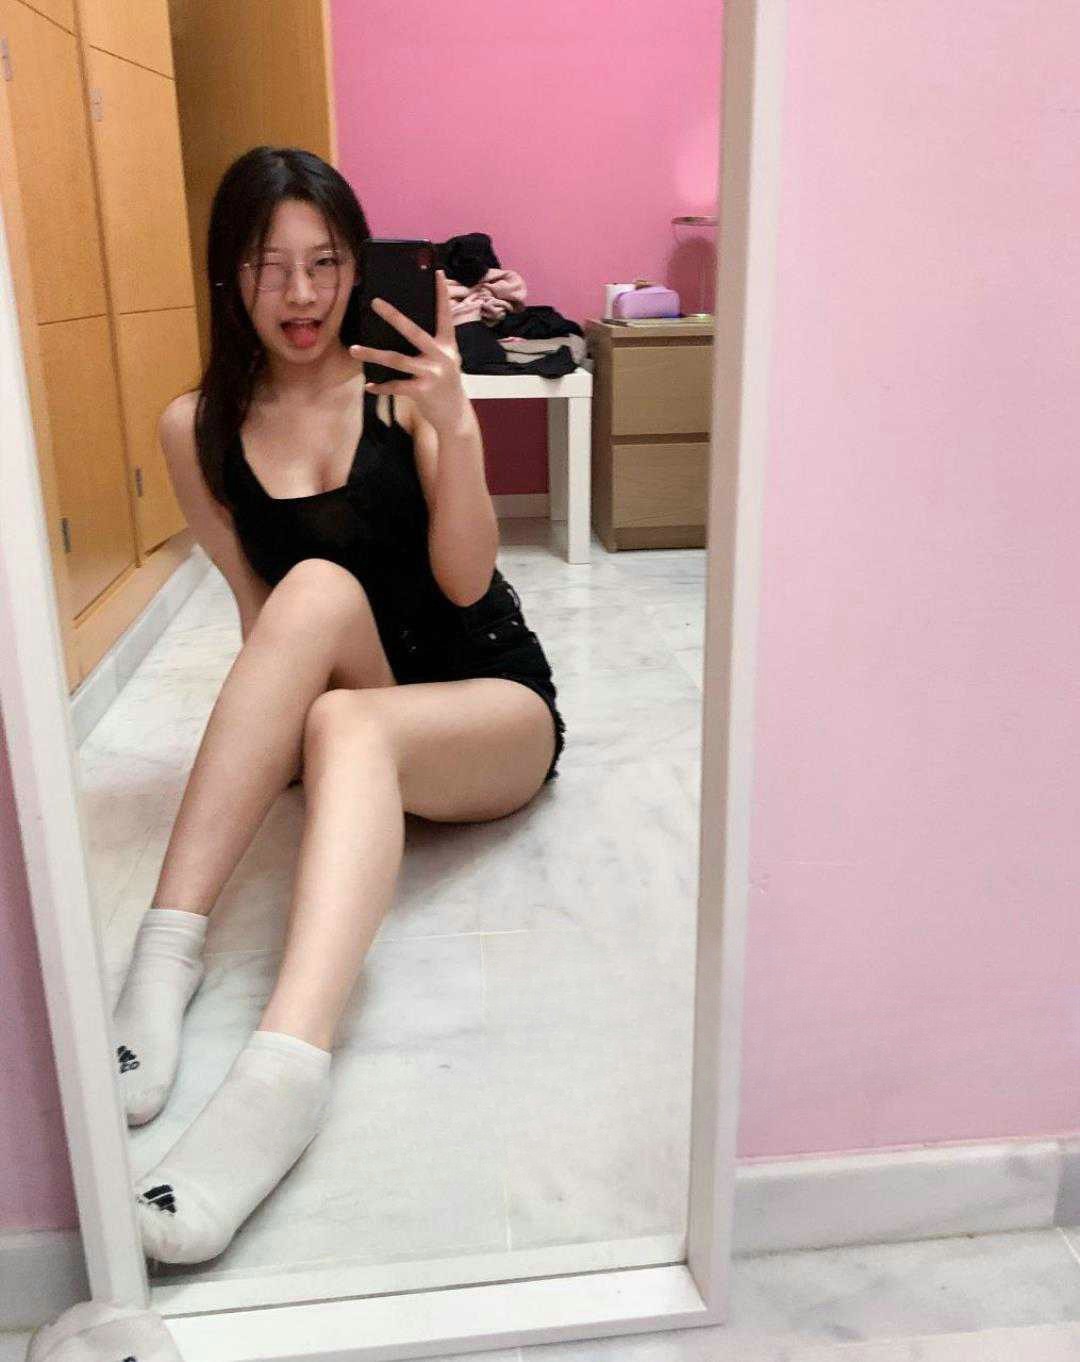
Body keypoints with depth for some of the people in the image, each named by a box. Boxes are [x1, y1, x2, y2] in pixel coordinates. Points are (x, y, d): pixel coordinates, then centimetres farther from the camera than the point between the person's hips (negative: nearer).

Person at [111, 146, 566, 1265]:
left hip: (490, 707, -1)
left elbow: (465, 581, -9)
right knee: (318, 586, -30)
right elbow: (261, 619, 4)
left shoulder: (405, 383, -2)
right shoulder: (197, 429, 3)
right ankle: (166, 951, -37)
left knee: (346, 724, -35)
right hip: (345, 722, 1)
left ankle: (284, 1078, -53)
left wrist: (453, 424, -21)